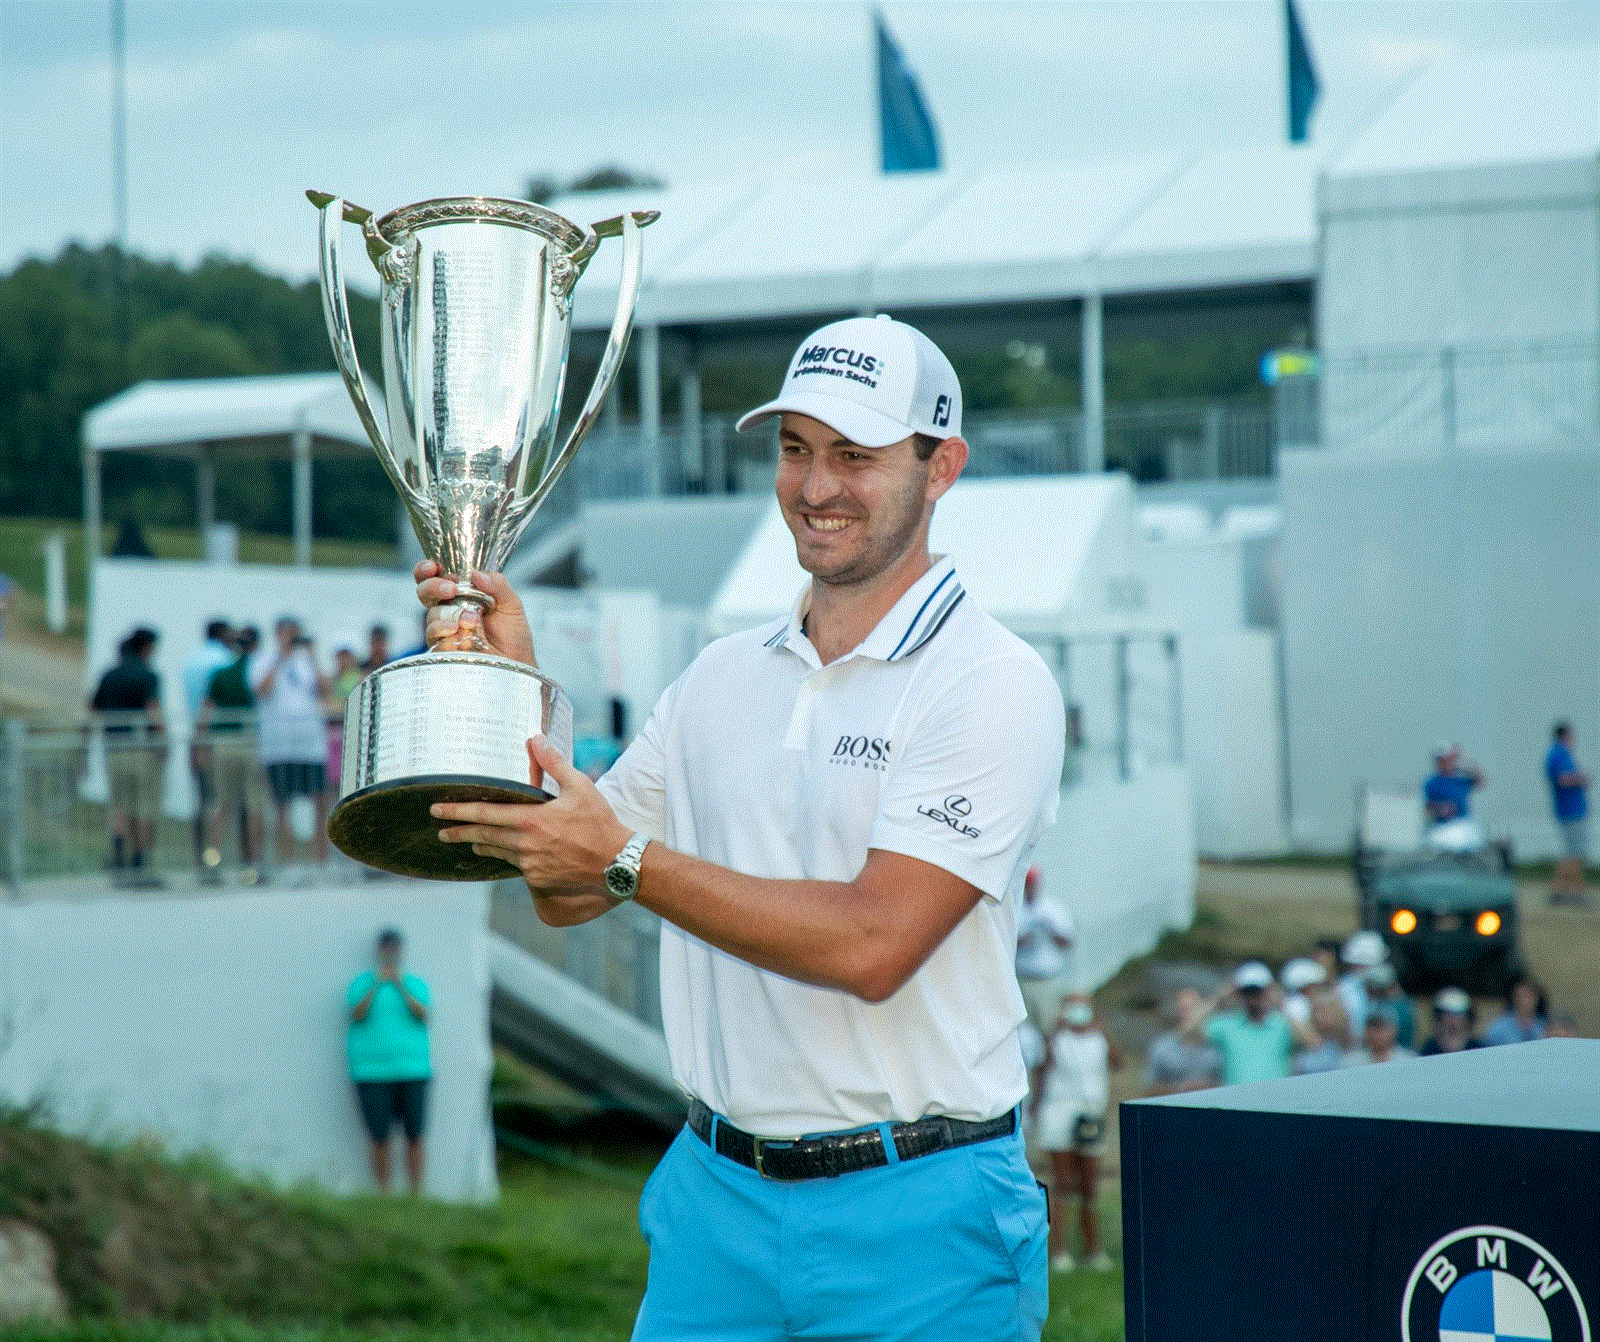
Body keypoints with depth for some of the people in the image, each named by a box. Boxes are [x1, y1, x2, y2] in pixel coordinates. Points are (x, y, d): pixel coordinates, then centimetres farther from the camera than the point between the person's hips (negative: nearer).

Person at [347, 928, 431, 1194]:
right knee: (380, 1138, -5)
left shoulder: (415, 984, 13)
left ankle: (417, 1196, 6)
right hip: (372, 1071, -2)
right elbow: (356, 1014, -7)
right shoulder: (362, 982, 8)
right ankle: (384, 1198, 1)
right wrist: (376, 985, -17)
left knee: (415, 1135, -1)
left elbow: (423, 1014, -3)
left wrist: (400, 986, -12)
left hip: (412, 1069, 2)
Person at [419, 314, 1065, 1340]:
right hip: (716, 1197, 5)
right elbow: (566, 894, 13)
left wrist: (627, 860, -20)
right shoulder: (722, 679, 10)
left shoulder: (995, 686, -10)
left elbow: (873, 942, -20)